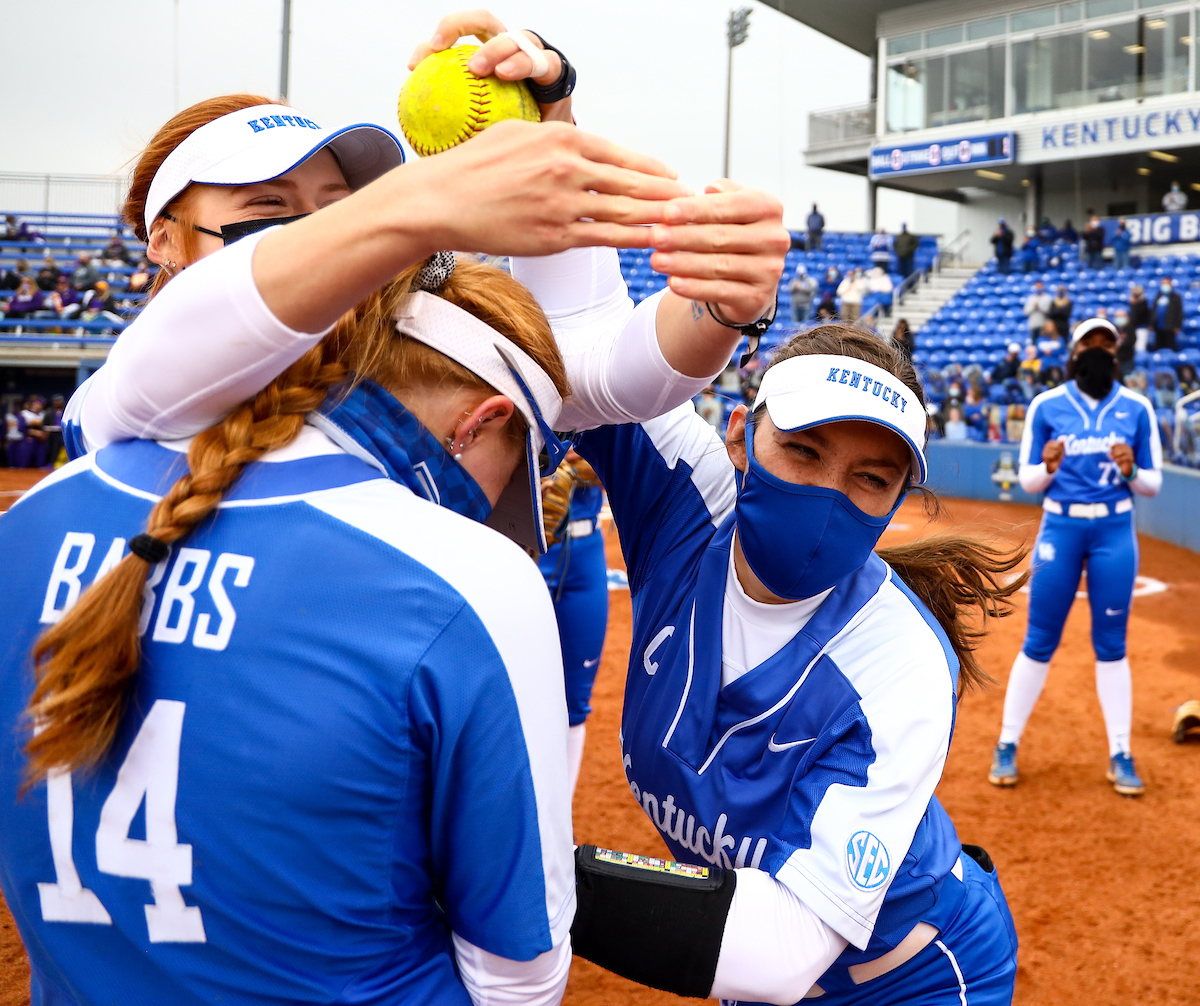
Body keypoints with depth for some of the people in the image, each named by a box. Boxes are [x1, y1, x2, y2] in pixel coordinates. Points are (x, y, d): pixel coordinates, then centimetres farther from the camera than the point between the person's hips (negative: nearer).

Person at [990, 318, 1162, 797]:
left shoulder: (1136, 408, 3)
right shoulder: (1046, 406, 0)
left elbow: (1153, 483, 6)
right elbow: (1028, 480, 3)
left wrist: (1129, 471, -16)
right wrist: (1049, 467, -19)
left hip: (1115, 531, 1)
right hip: (1060, 528, -1)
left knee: (1111, 644, 6)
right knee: (1039, 642, 3)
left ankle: (1120, 755, 15)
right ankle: (1007, 745, 14)